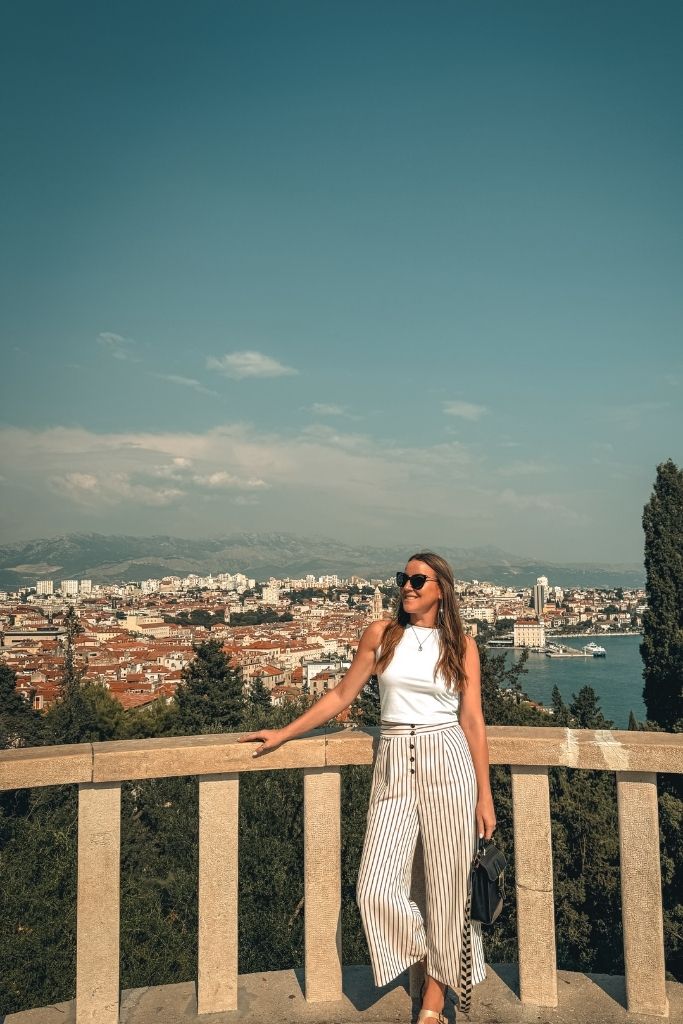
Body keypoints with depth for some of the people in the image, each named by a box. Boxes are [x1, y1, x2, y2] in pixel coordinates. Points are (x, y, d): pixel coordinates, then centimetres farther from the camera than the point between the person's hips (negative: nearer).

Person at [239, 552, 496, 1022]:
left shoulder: (461, 644, 3)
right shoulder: (381, 634, 4)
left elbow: (473, 721, 3)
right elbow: (342, 695, 10)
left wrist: (485, 796, 0)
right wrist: (284, 734, 10)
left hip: (447, 761, -1)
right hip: (394, 764, 1)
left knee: (449, 881, 5)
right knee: (376, 889, -4)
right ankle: (433, 954, 27)